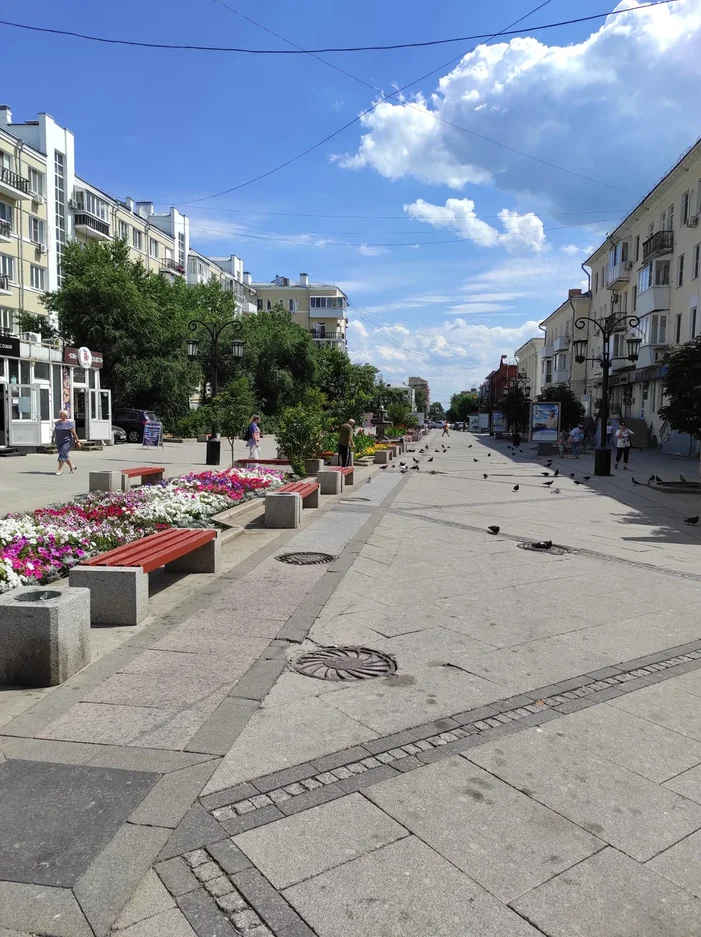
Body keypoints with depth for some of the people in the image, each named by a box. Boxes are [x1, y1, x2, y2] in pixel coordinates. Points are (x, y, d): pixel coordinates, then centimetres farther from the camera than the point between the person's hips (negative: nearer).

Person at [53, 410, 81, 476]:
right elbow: (55, 432, 16)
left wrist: (77, 441, -8)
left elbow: (74, 433, -7)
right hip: (59, 442, 6)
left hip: (66, 441, -6)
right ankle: (72, 466, 27)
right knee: (65, 455, 10)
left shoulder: (69, 423, -8)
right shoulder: (57, 422, 9)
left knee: (62, 454, -15)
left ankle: (60, 469, -13)